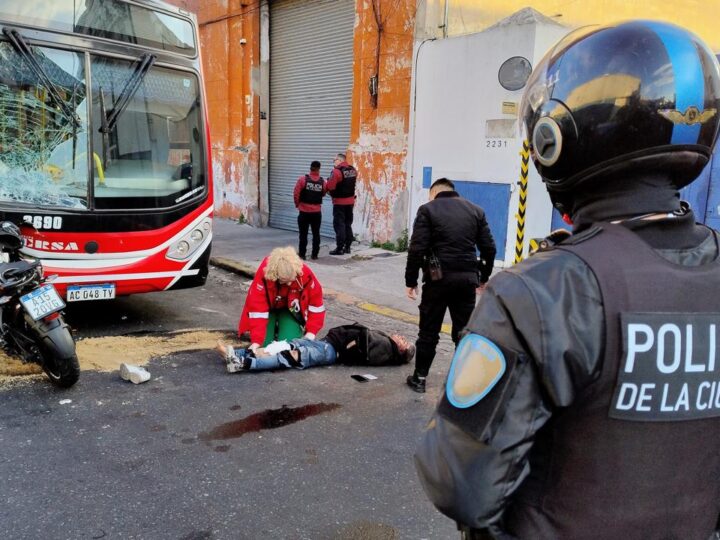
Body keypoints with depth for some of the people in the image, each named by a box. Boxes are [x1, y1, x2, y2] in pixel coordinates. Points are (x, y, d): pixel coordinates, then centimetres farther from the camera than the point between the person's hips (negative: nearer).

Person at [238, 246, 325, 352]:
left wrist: (311, 331, -24)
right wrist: (256, 340, -42)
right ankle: (275, 326, 17)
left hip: (290, 309, 1)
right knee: (264, 344, -16)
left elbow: (315, 300, -20)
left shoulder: (305, 273, -33)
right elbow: (257, 307, -36)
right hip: (269, 308, 0)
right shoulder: (263, 275, -37)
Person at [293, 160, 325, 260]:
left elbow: (296, 194, -8)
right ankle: (314, 254, 13)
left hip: (304, 211, -1)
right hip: (317, 212, 1)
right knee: (316, 233, 10)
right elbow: (323, 194, 4)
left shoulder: (303, 179, -9)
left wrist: (297, 204, 6)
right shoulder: (322, 182, -5)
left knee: (303, 234, 6)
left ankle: (302, 254, 9)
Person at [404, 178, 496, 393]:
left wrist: (411, 281, -2)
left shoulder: (428, 209, -1)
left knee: (429, 331, 8)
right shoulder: (476, 210, 10)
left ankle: (419, 377, 17)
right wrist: (483, 277, 18)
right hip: (467, 278, 3)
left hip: (439, 278, -3)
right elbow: (489, 248, 7)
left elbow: (417, 249, -9)